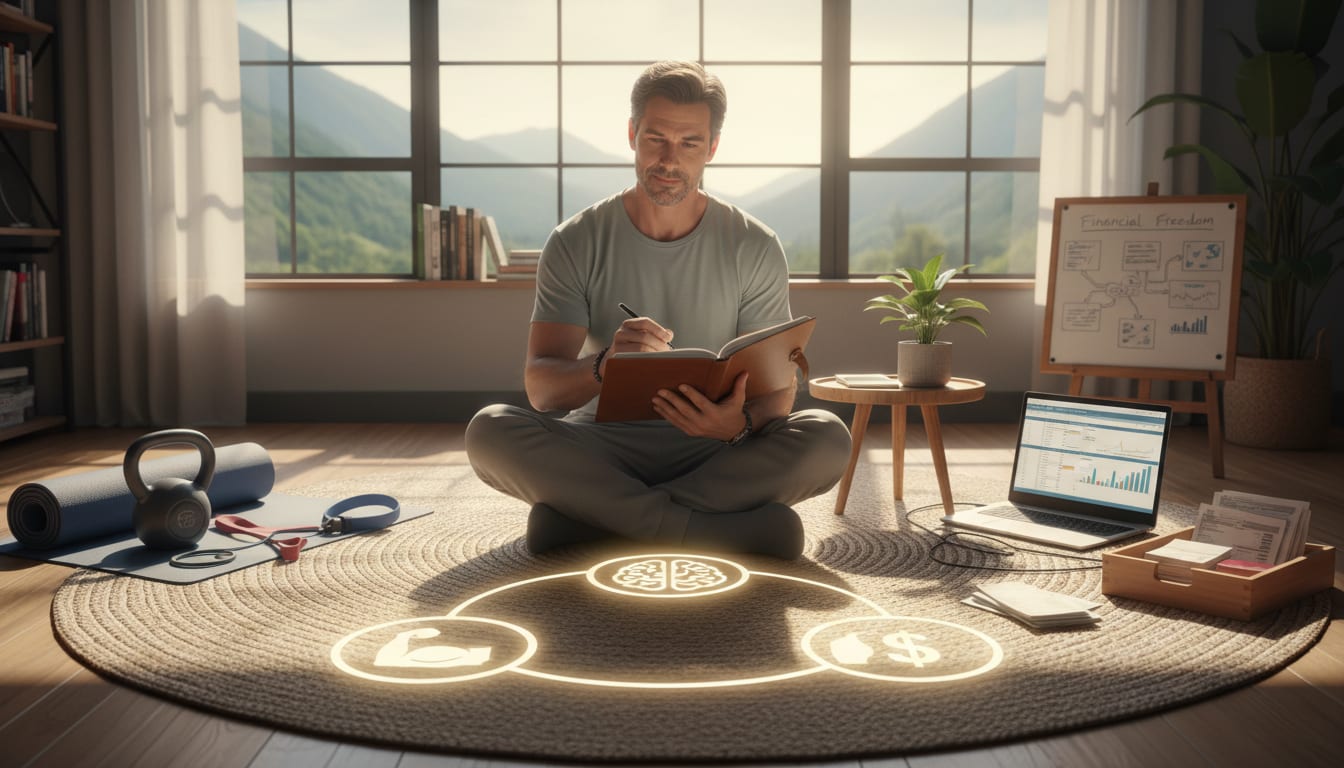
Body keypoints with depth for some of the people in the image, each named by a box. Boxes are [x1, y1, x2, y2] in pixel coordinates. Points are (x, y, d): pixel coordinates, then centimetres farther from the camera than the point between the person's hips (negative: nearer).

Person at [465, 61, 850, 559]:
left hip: (714, 452, 1)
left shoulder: (754, 248, 0)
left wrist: (741, 422, -28)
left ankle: (587, 516, -26)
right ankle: (728, 529, -32)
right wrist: (604, 364, -35)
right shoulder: (576, 244, -2)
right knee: (489, 430, -28)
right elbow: (541, 387, -11)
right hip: (602, 447, 0)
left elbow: (777, 385, -3)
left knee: (827, 438, -28)